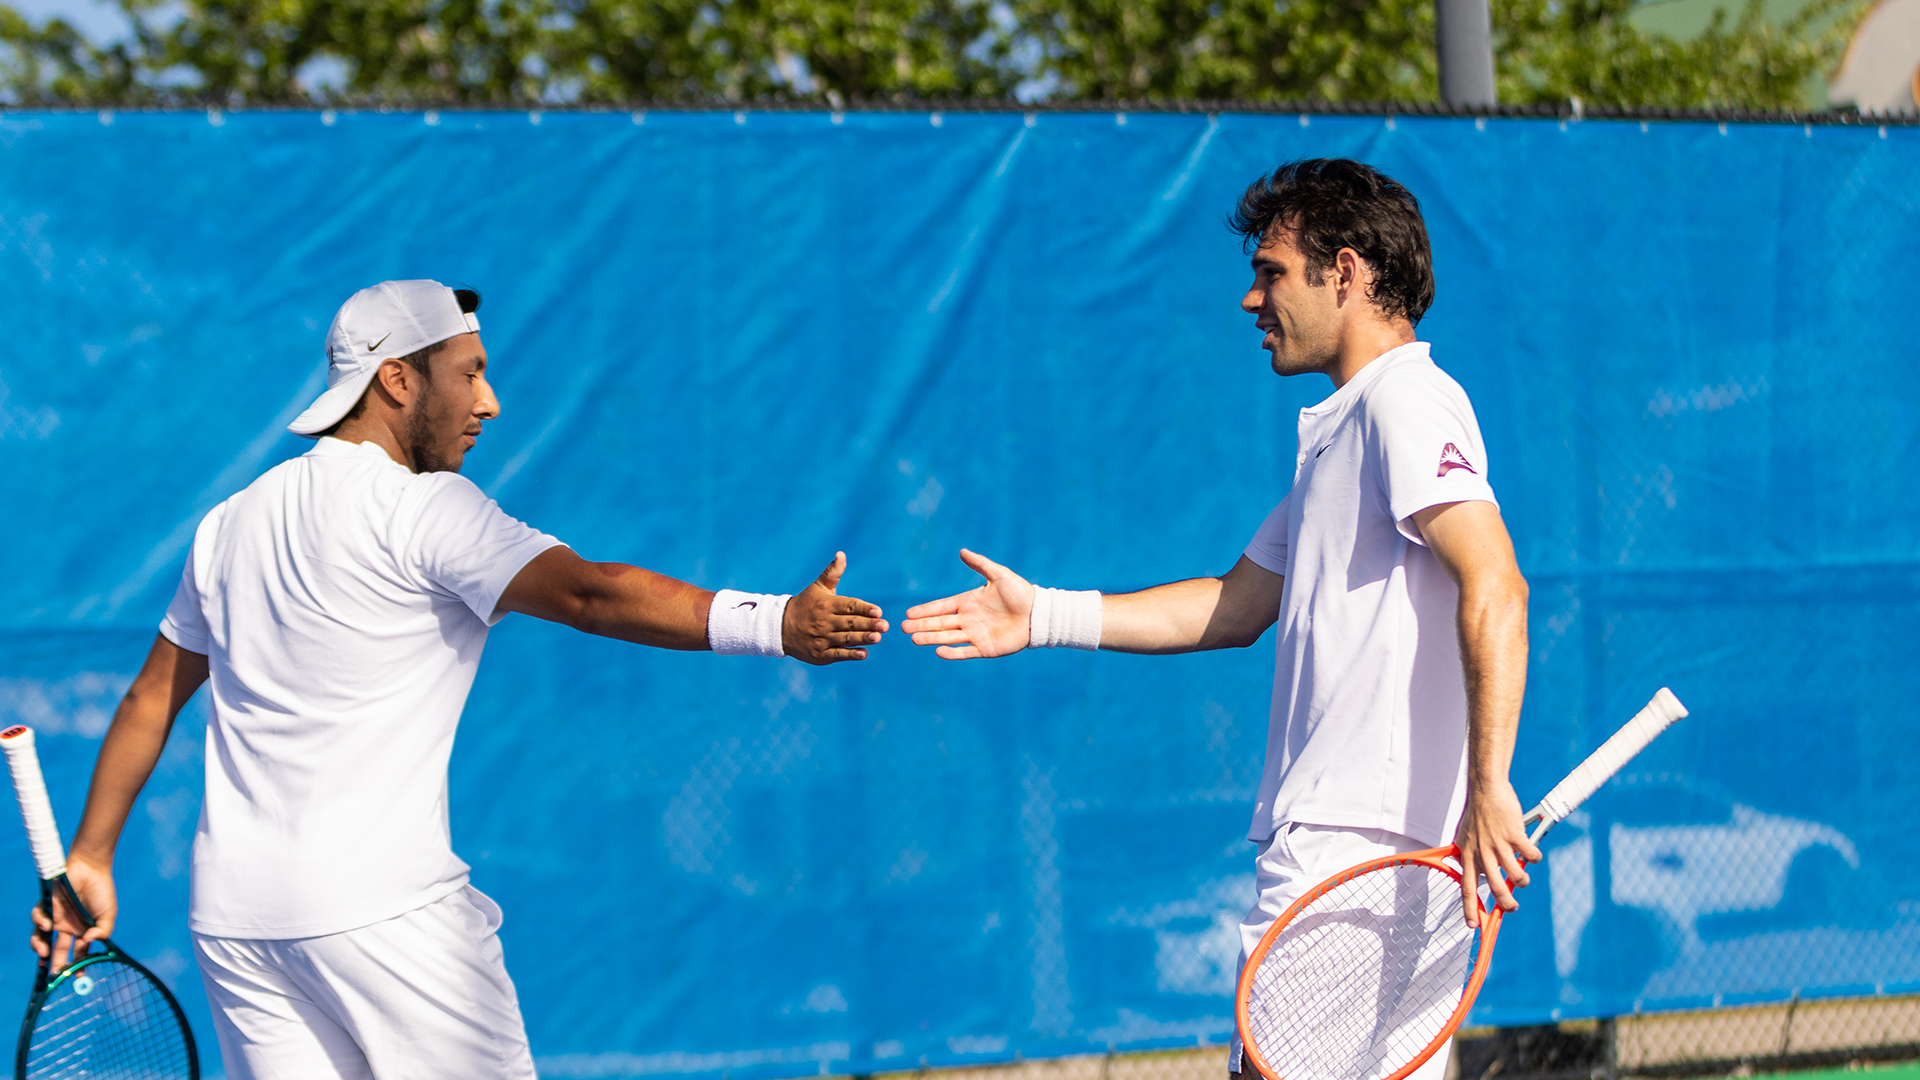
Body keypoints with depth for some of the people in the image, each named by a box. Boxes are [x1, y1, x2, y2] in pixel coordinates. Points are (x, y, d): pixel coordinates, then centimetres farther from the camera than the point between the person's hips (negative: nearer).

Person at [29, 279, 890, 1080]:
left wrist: (90, 857, 32)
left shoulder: (232, 523, 15)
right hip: (378, 908, -7)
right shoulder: (423, 507, -9)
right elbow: (587, 593, -23)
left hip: (230, 916, 7)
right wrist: (774, 625, -30)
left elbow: (151, 699, 22)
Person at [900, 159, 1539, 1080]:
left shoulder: (1406, 400, -9)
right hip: (1328, 842, 10)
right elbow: (1238, 605, 27)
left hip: (1348, 845, -10)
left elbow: (1494, 589, -21)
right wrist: (1046, 616, 22)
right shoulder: (1341, 430, 23)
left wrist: (1487, 787, -30)